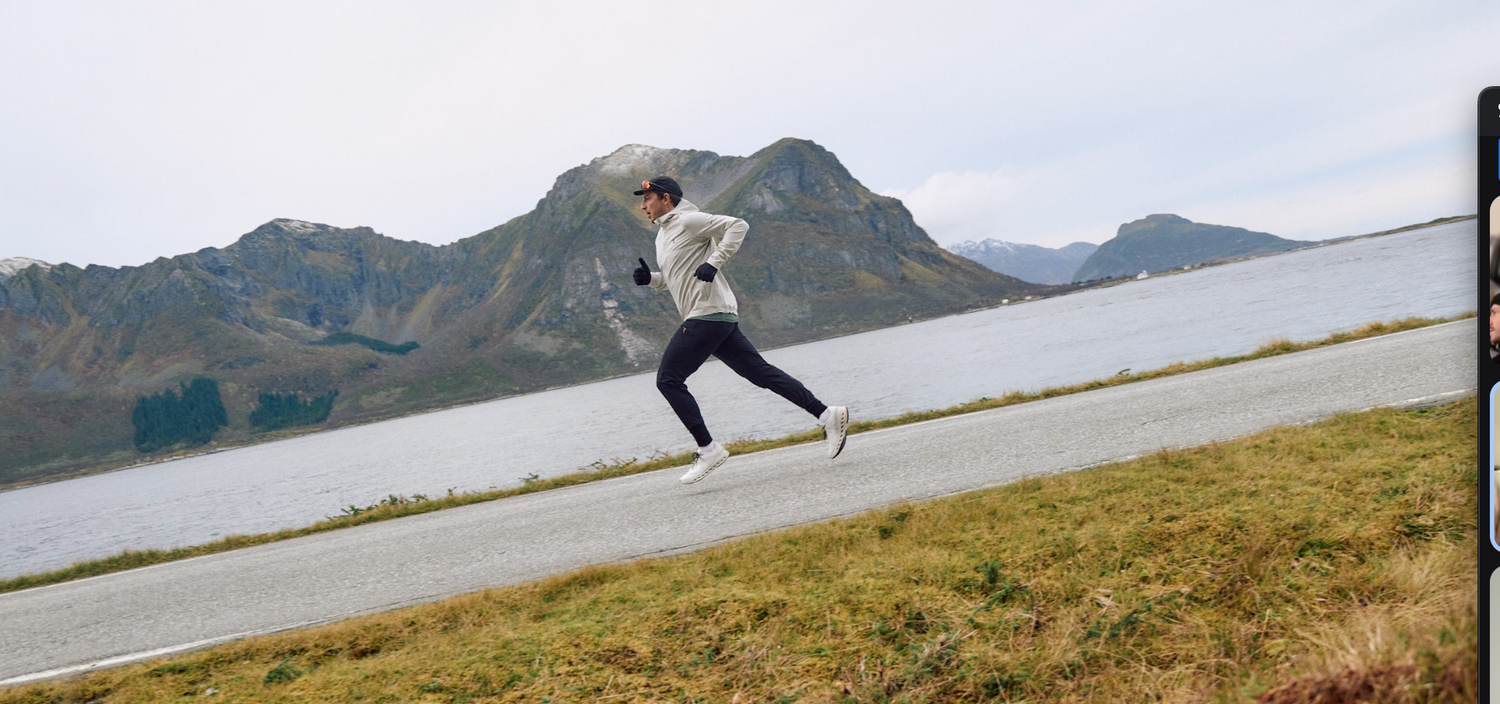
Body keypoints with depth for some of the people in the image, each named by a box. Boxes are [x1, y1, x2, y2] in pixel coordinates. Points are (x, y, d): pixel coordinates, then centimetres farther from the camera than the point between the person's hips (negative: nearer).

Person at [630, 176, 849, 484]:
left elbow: (738, 226, -15)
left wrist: (713, 263, -22)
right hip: (719, 318, 10)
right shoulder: (663, 235, 23)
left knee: (668, 380, -7)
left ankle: (708, 449, -5)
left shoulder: (687, 220, -6)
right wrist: (649, 278, 11)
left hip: (708, 314, -10)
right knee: (760, 373, 6)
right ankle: (827, 415, 5)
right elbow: (674, 278, 30)